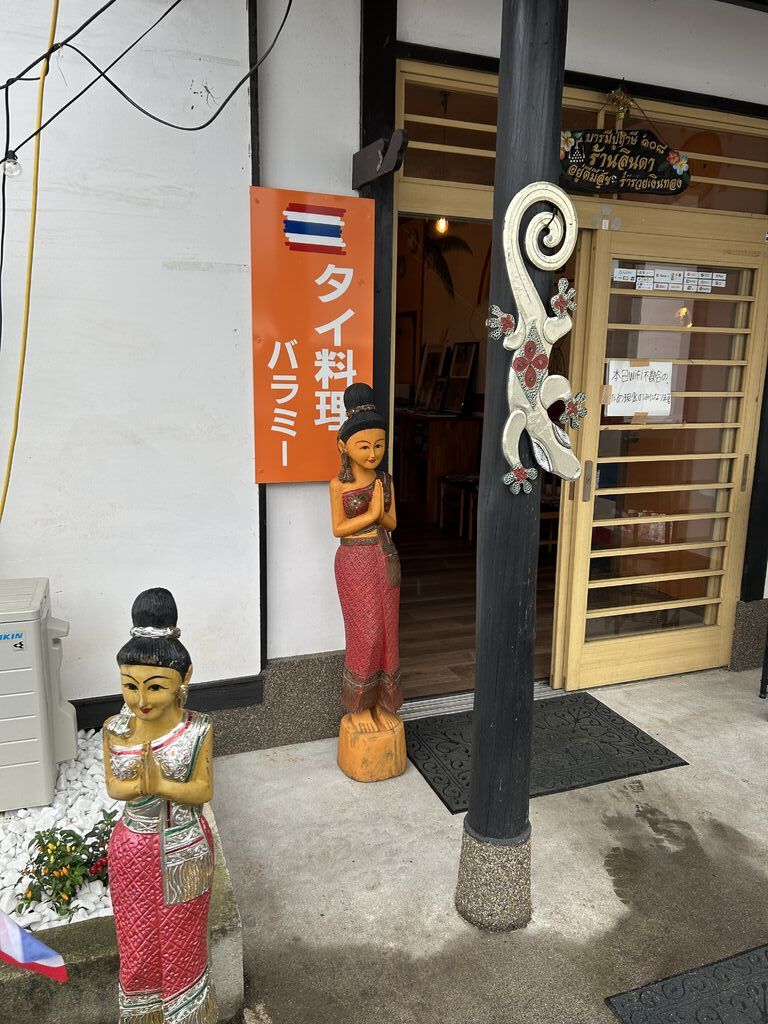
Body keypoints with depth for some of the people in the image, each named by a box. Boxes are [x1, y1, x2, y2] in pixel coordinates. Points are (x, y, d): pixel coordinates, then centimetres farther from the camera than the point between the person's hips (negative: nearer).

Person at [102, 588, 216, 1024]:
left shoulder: (197, 729, -21)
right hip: (133, 850, 2)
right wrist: (138, 785, -30)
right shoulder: (115, 729, -14)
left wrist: (160, 784, -35)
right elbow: (113, 786, -8)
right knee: (138, 946, 21)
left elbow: (203, 790, -17)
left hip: (185, 851, -2)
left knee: (182, 943, 19)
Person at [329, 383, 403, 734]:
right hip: (356, 561, -5)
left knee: (388, 632, 8)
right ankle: (358, 706, 18)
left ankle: (381, 704, 23)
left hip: (386, 558, 5)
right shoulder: (339, 484, -9)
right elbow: (338, 528, -9)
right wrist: (370, 514, -17)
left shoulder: (385, 479, 3)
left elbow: (392, 523, 5)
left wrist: (380, 513, -15)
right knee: (365, 635, -1)